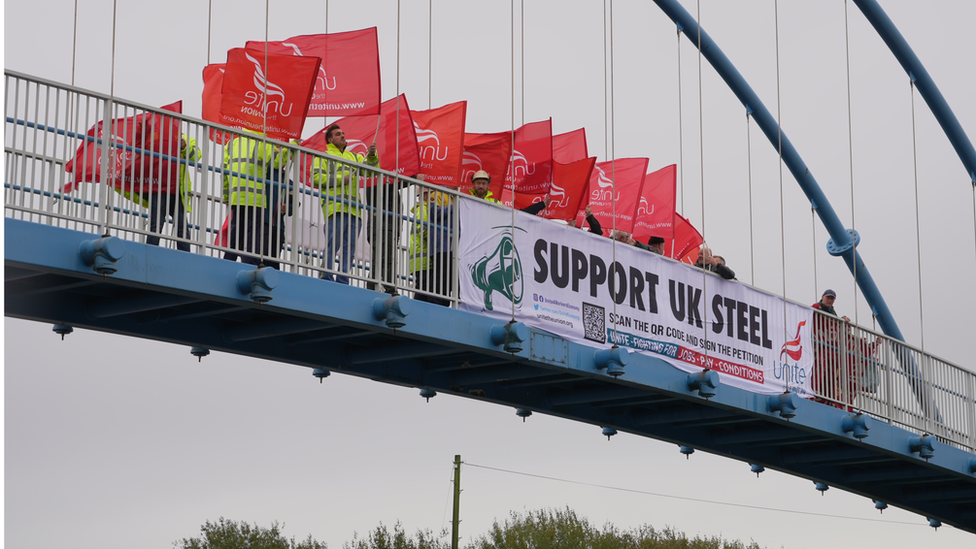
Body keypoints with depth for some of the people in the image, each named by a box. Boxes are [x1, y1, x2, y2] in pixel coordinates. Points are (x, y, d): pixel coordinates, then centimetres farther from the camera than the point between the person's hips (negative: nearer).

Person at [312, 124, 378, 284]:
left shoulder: (354, 156, 28)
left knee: (349, 249, 2)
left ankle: (343, 282, 3)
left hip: (354, 209, 6)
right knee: (332, 245, -13)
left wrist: (372, 155, -6)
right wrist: (340, 180, -9)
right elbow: (316, 177, -3)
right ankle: (326, 280, -13)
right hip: (335, 207, -6)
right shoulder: (324, 156, 13)